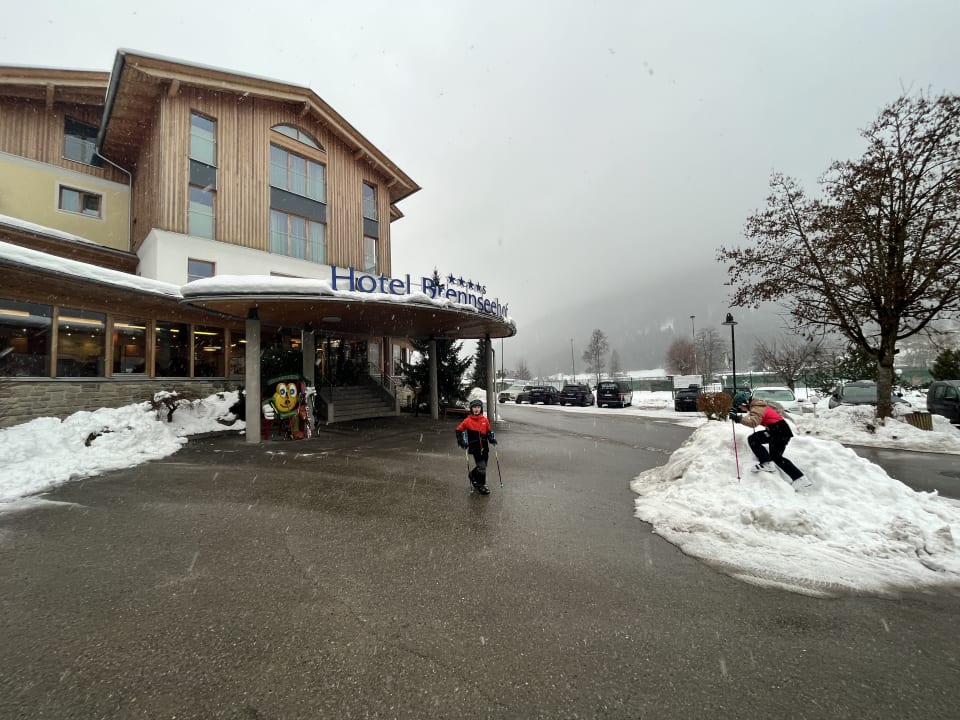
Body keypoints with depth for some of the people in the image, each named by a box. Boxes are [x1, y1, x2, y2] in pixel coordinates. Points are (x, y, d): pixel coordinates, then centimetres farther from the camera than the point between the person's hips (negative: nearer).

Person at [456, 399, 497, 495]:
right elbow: (459, 430, 3)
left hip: (484, 447, 5)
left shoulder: (485, 420, 5)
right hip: (475, 448, -4)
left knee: (483, 466, 13)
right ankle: (481, 486, 9)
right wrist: (461, 441, -6)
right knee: (481, 467, -9)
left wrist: (492, 438, 1)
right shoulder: (468, 421, -5)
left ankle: (473, 475, 41)